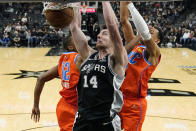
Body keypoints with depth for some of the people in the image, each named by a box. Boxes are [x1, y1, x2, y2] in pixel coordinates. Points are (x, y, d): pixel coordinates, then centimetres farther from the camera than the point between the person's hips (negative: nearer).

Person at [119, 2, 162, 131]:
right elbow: (124, 21, 6)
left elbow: (144, 33, -25)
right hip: (118, 98, 6)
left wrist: (130, 5, -26)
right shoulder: (134, 44, 10)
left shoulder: (154, 53, -8)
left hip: (134, 104, -6)